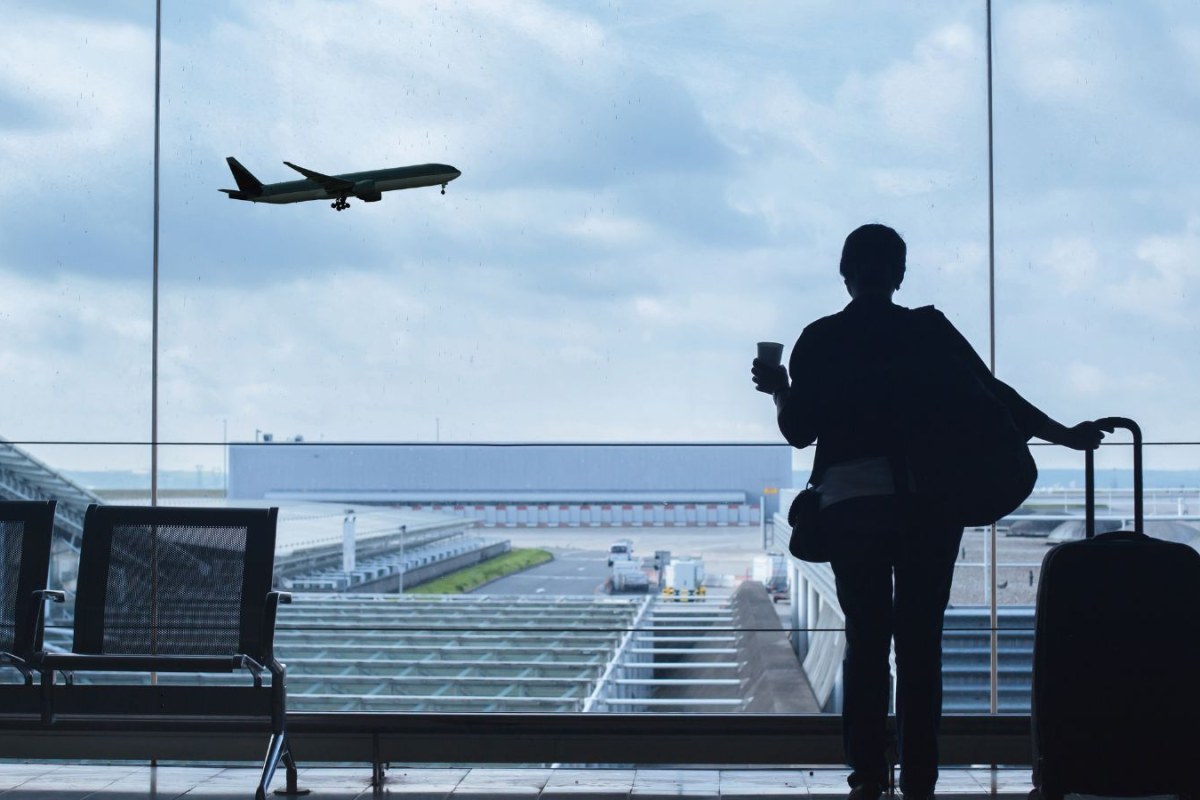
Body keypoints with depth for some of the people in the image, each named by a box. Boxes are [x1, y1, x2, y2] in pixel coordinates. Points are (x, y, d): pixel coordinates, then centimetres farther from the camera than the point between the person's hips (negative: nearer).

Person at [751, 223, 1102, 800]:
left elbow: (799, 430, 3)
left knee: (865, 639, 7)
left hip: (851, 502, 0)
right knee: (921, 641, 3)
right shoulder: (929, 331, 2)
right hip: (929, 503, 0)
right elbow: (993, 395, 0)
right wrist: (1065, 435, 6)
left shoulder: (819, 342, 3)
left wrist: (779, 390, 23)